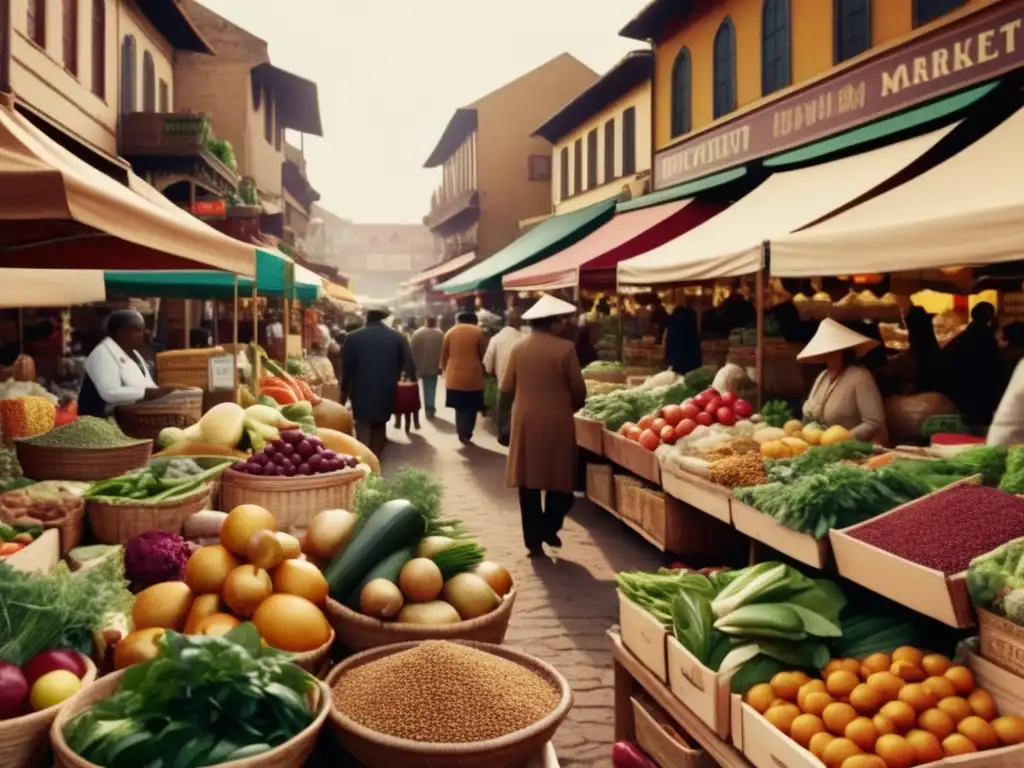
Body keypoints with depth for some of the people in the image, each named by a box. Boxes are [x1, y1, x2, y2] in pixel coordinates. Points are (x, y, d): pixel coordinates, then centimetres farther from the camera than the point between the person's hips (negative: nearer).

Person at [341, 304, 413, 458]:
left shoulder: (353, 337, -8)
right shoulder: (397, 337, -2)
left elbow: (347, 367, -3)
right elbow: (407, 364, 6)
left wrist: (344, 389, 10)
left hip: (362, 391, -2)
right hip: (386, 390, 2)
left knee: (363, 429, 5)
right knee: (379, 426, 18)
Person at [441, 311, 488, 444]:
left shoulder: (450, 332, 6)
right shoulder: (478, 333, -1)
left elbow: (444, 356, 10)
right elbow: (484, 356, 3)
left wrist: (446, 370, 24)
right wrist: (483, 371, 19)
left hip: (454, 377, 3)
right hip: (473, 378, -3)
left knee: (460, 408, 15)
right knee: (471, 408, 8)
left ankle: (461, 433, 15)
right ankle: (466, 434, 3)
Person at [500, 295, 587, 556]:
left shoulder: (518, 348, -1)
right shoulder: (565, 348, -10)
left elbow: (506, 388, 2)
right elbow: (579, 390, -6)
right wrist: (573, 404, 16)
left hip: (525, 421, 3)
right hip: (557, 422, -3)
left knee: (528, 481, 9)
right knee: (560, 479, 15)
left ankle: (533, 540, 11)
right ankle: (549, 527, 12)